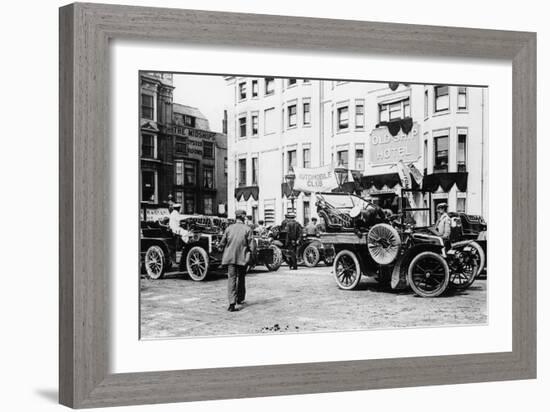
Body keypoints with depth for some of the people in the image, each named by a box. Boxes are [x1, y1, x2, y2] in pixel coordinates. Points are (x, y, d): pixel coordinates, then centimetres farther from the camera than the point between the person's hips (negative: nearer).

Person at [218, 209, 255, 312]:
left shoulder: (229, 228, 3)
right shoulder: (247, 229, -3)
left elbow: (222, 243, 6)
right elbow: (251, 245, -7)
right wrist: (249, 254, 9)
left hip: (230, 257, 1)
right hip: (242, 257, 0)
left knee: (231, 278, -2)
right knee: (241, 278, 19)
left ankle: (232, 302, -16)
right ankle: (240, 299, 33)